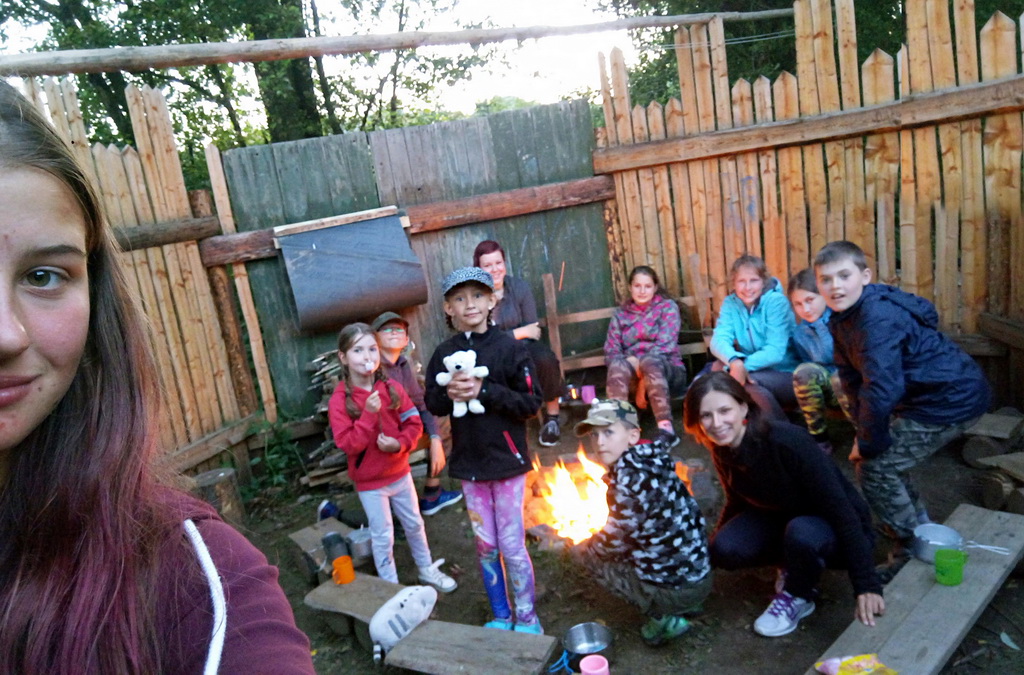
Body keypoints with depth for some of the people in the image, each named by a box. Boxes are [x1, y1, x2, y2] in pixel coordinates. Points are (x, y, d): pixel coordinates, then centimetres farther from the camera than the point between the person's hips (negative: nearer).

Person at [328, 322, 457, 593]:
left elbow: (414, 423, -3)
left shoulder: (392, 388, -7)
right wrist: (368, 414, -31)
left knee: (414, 524, 20)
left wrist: (399, 443, -21)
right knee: (382, 537, 8)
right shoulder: (339, 400, -18)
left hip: (400, 472, 4)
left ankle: (427, 569, 42)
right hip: (370, 481, -4)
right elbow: (348, 444, -22)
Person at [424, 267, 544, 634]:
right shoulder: (445, 352, 1)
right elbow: (432, 403, 6)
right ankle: (501, 617, 33)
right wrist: (450, 393, -16)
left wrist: (485, 391, -23)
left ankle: (526, 618, 24)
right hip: (468, 462, 4)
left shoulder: (510, 348, -10)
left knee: (512, 545, 3)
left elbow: (531, 402, -12)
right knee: (485, 545, 15)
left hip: (506, 459, -4)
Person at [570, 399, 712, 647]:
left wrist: (580, 549, 4)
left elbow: (613, 541, -15)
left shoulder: (630, 476, -23)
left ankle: (660, 617, 3)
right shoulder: (648, 460, 2)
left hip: (677, 591, -8)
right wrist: (592, 541, 18)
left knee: (592, 556, 5)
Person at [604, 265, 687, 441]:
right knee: (617, 365, -32)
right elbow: (611, 352, 4)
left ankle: (666, 427, -41)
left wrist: (644, 382, -19)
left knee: (650, 361, -36)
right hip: (632, 371, 2)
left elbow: (666, 345, -10)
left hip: (667, 369, -2)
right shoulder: (621, 314, 13)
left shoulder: (667, 307, 4)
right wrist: (630, 362, -19)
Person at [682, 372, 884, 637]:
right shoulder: (723, 452, -12)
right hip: (781, 517, 5)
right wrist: (705, 555, 13)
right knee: (724, 549, -20)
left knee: (801, 532, -38)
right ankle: (794, 565, 9)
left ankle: (799, 597, -6)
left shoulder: (787, 441, -34)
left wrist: (867, 585, -34)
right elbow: (737, 502, 6)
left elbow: (840, 507, -31)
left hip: (837, 529, -5)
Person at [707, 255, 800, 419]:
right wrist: (735, 362, -37)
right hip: (756, 372, 4)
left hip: (786, 375, -3)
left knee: (746, 381, -32)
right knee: (717, 367, -23)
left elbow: (775, 351, -21)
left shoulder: (777, 302, -13)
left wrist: (744, 365, -35)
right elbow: (718, 340, -16)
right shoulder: (730, 303, -2)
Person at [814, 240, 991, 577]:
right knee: (885, 458, 18)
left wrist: (869, 443, -19)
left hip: (953, 399, -10)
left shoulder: (878, 319, -29)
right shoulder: (842, 319, 1)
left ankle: (913, 556, 8)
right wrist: (865, 434, 2)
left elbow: (881, 390, -33)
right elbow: (852, 379, 7)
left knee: (876, 468, -9)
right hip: (923, 394, 10)